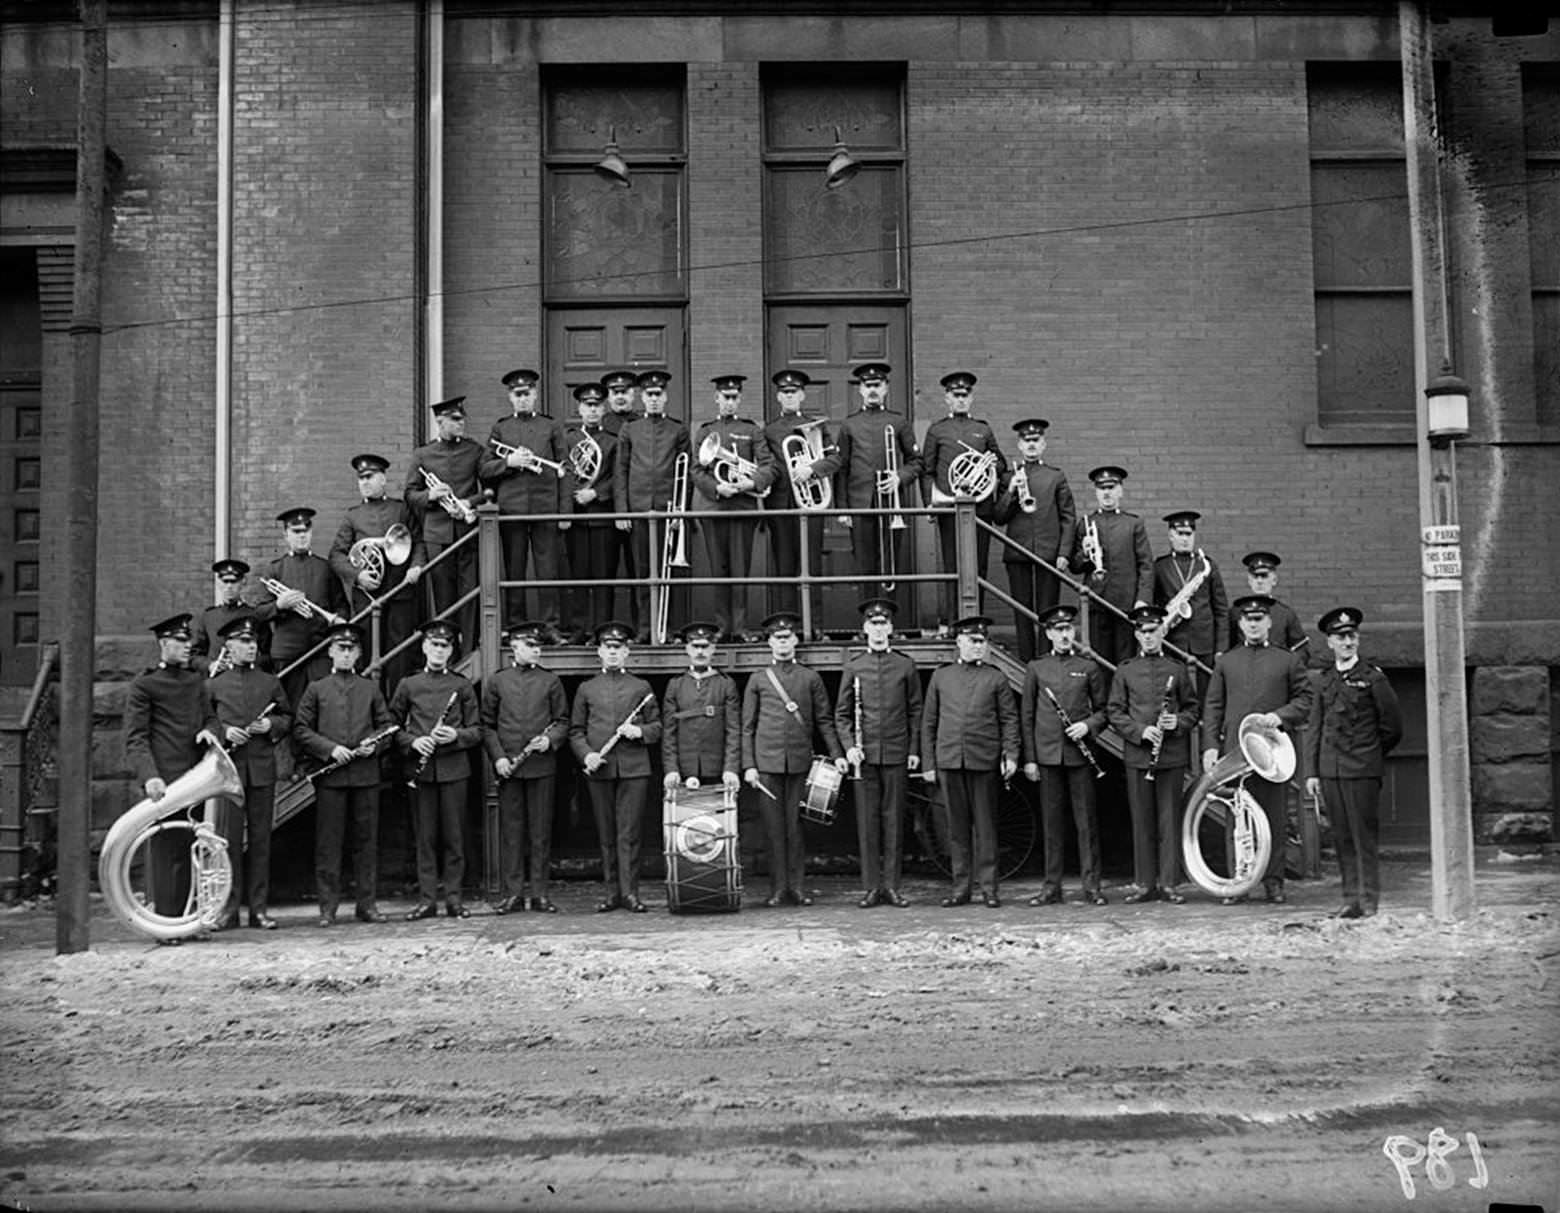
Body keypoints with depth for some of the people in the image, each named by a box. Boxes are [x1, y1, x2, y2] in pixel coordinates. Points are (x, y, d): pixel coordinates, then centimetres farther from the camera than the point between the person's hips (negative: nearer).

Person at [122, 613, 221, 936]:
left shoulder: (196, 681, 17)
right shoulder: (144, 685, -2)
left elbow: (209, 716, 26)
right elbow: (135, 738, -6)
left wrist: (208, 730, 1)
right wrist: (149, 776, -20)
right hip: (163, 780, -6)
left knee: (190, 848, 7)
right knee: (164, 848, -4)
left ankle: (187, 917, 14)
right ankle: (165, 922, 0)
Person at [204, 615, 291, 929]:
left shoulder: (271, 682, 12)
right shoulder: (213, 685, 7)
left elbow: (288, 719, 15)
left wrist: (270, 725, -5)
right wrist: (224, 732, -10)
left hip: (262, 768, 2)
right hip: (228, 766, -2)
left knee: (261, 839, 3)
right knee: (230, 838, -1)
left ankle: (259, 909, 9)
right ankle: (228, 908, 7)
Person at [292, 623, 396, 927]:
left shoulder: (371, 688, 13)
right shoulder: (316, 689, 8)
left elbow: (386, 725, 14)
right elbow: (301, 729, 3)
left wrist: (373, 744, -6)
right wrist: (330, 749, -10)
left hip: (366, 774, 2)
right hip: (329, 774, -2)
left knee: (366, 840, 4)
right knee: (328, 842, -1)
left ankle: (368, 904, 11)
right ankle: (328, 907, 6)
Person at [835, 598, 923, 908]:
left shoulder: (905, 666, 6)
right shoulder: (853, 666, 6)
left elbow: (915, 712, 8)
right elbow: (841, 713, 6)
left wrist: (914, 750, 3)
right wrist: (848, 746, -6)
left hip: (896, 754, 0)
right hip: (864, 754, 0)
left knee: (894, 819, 3)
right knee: (867, 820, 1)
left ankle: (891, 885, 9)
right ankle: (871, 887, 7)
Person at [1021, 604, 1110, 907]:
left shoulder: (1089, 667, 7)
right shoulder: (1035, 668, 8)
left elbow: (1103, 710, 11)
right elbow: (1027, 717, 8)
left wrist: (1088, 726, -10)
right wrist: (1029, 758, 3)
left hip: (1080, 754, -1)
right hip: (1048, 754, 1)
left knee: (1086, 821, 1)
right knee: (1052, 821, 5)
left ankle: (1091, 885, 8)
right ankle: (1052, 887, 11)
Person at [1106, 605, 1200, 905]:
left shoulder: (1178, 669, 8)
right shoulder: (1125, 671, 7)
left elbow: (1193, 709, 10)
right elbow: (1114, 712, 4)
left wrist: (1177, 722, -10)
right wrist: (1141, 731, -11)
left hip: (1173, 755, 0)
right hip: (1137, 754, 0)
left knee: (1170, 820, 2)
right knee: (1142, 821, 4)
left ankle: (1170, 882, 9)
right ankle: (1144, 883, 11)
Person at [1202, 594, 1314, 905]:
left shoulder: (1288, 661, 9)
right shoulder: (1225, 662, 12)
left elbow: (1304, 700, 8)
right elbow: (1212, 707, 10)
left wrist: (1280, 715, -10)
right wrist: (1210, 745, 0)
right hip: (1234, 750, 1)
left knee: (1273, 816, 1)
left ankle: (1273, 882, 9)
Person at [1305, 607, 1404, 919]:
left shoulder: (1373, 678, -2)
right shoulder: (1324, 680, 10)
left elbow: (1392, 726, 4)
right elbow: (1315, 728, 10)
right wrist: (1311, 772, 5)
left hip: (1363, 771, -4)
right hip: (1330, 771, 4)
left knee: (1365, 837, -2)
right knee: (1342, 838, 7)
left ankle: (1369, 901, 3)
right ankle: (1350, 897, 13)